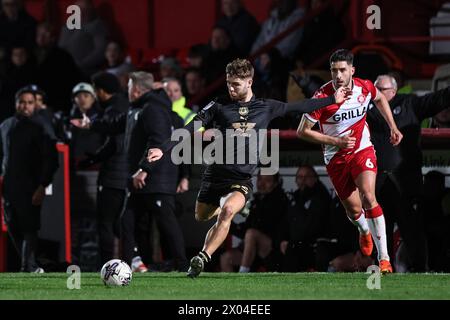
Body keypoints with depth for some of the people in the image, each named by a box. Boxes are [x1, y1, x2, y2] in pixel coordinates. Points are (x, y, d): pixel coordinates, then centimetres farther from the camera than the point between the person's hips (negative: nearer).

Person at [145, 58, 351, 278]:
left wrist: (332, 100, 19)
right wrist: (163, 149, -15)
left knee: (227, 212, -30)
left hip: (241, 179, -2)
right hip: (215, 175, 2)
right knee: (201, 217, 15)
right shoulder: (219, 107, -1)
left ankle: (202, 259, -29)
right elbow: (191, 128, -6)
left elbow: (298, 107, 15)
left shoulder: (265, 108, 3)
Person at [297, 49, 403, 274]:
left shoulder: (365, 88, -9)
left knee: (368, 198, -21)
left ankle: (384, 257, -20)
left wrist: (393, 127, 10)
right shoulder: (323, 97, -20)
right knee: (354, 210, 4)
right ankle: (364, 231, 44)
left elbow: (380, 99, 17)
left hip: (362, 150, 0)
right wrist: (336, 141, -19)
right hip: (336, 158, 0)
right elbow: (302, 131, -13)